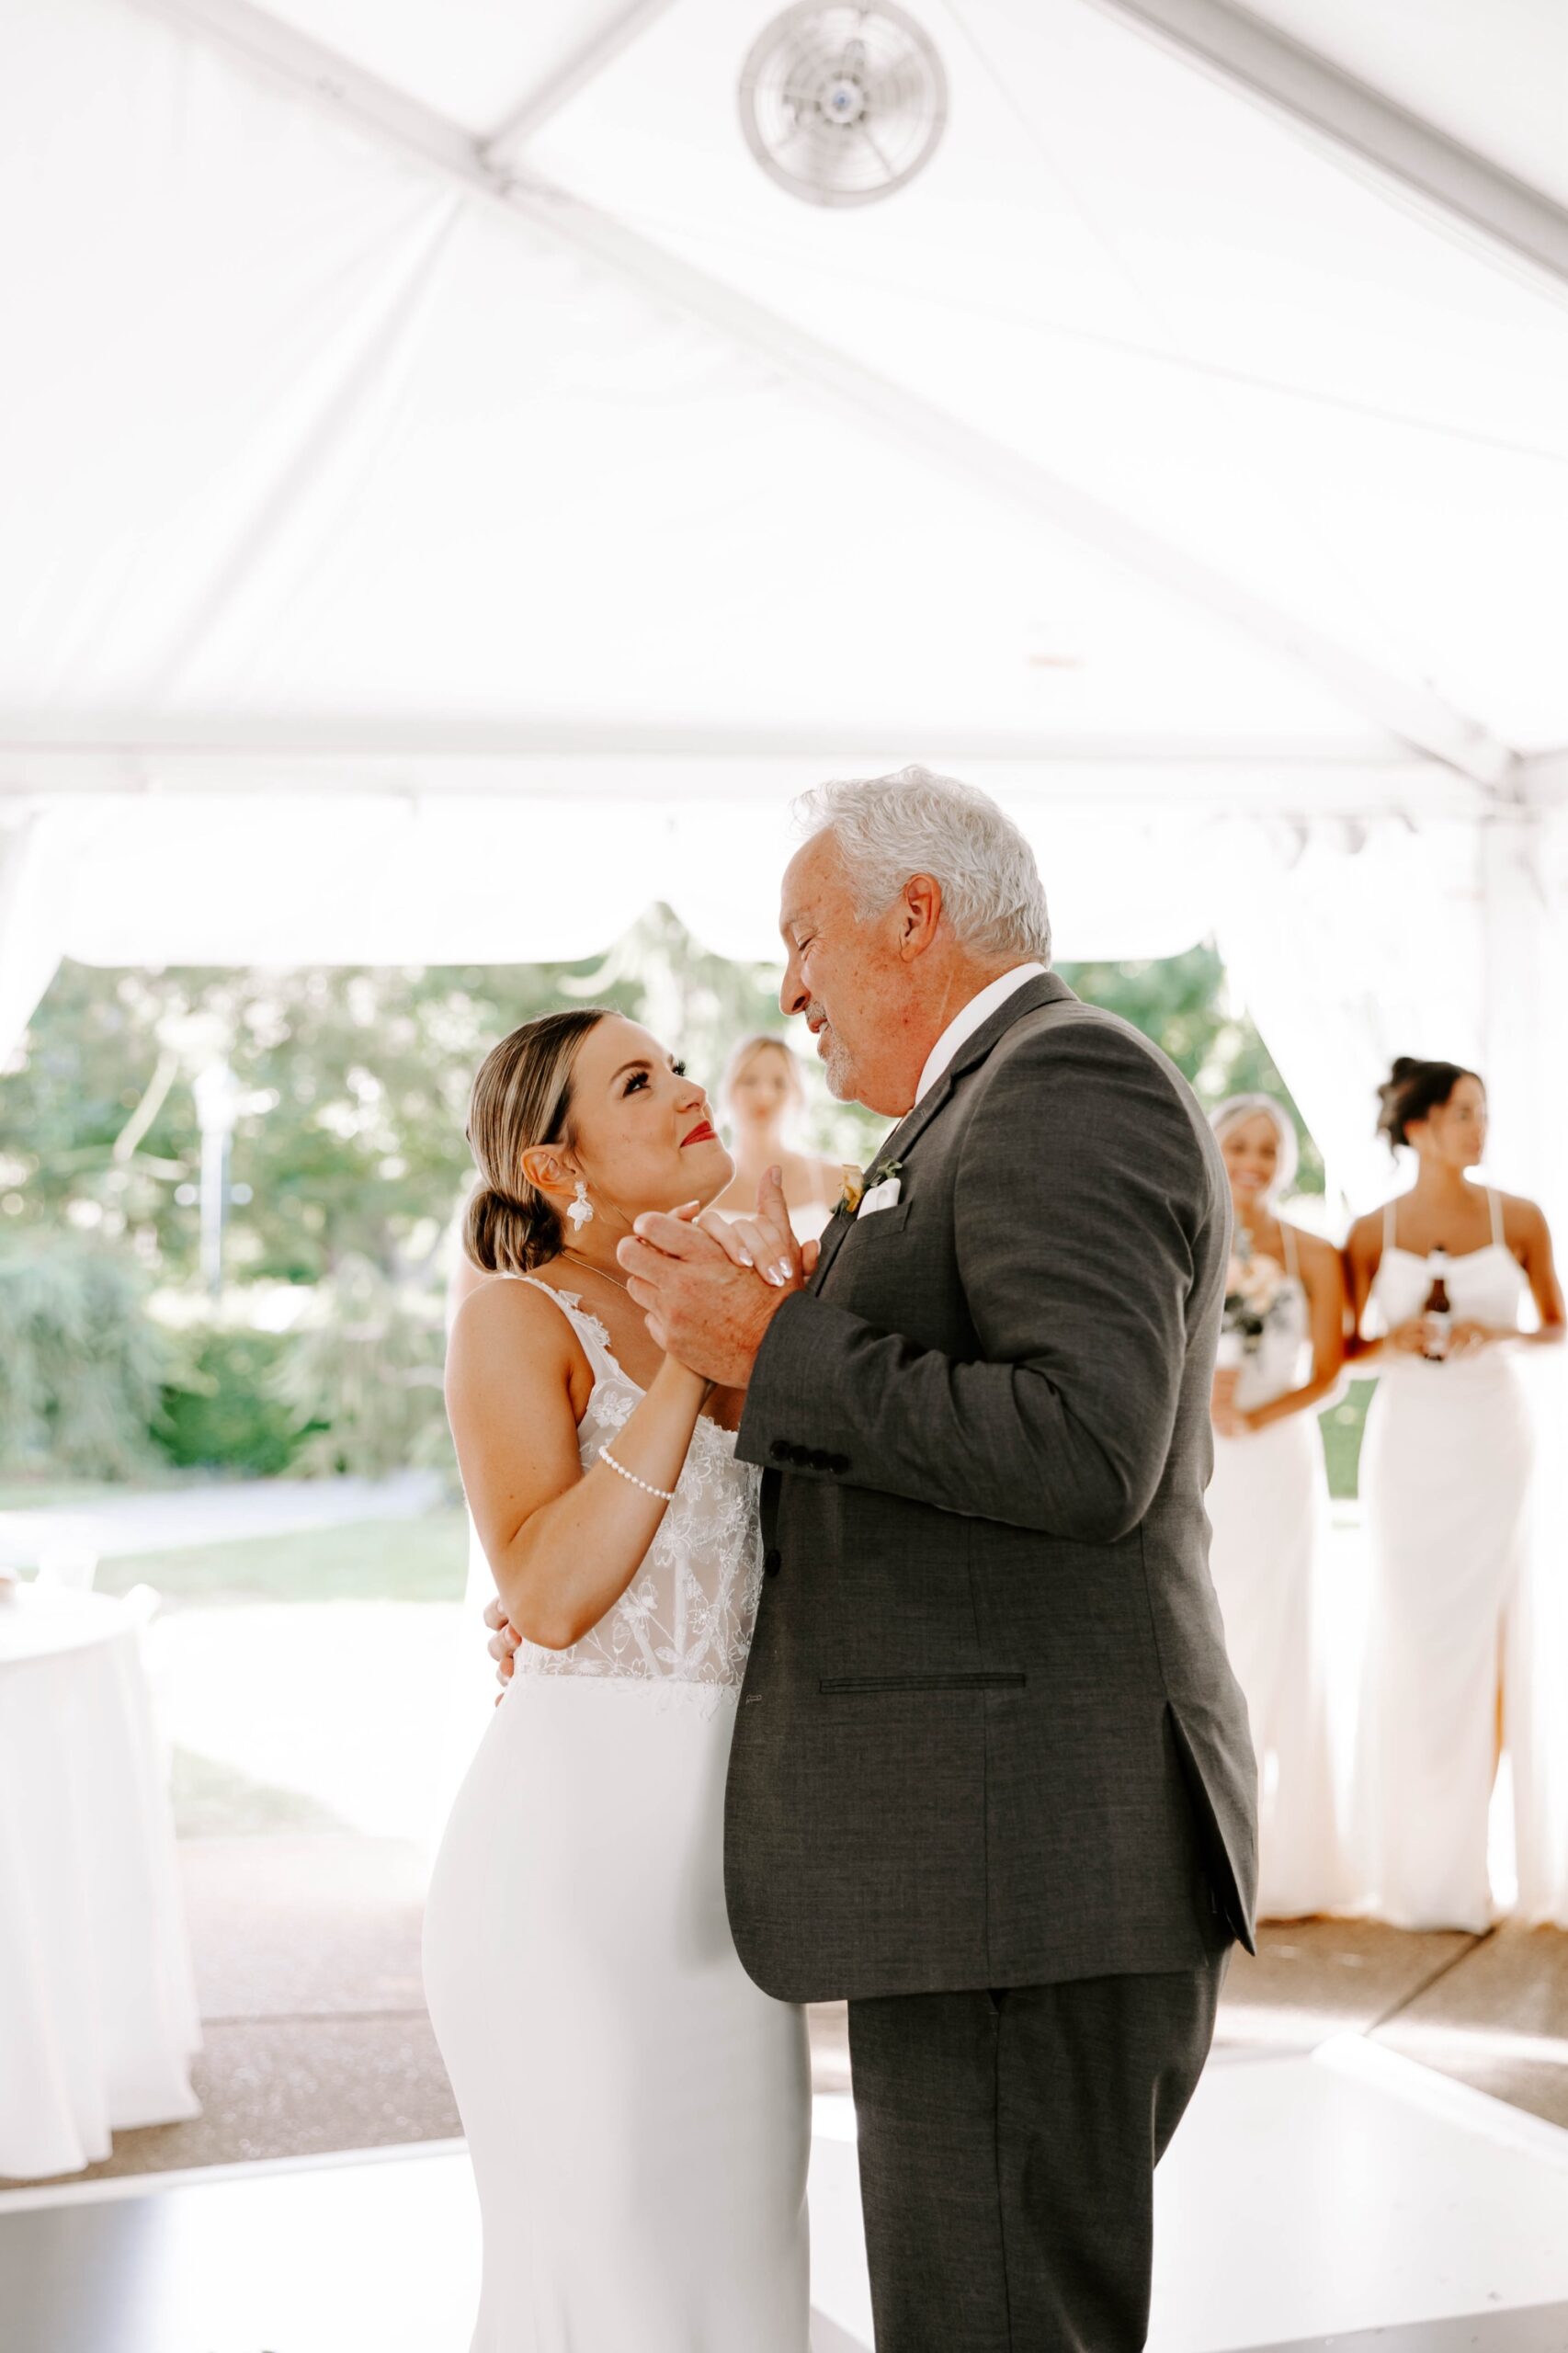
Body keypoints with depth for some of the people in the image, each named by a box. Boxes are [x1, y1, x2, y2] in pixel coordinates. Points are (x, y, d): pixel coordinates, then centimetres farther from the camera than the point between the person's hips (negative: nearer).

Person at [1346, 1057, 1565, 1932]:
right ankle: (1408, 1865, 12)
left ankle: (1461, 1865, 11)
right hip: (1408, 1442, 0)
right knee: (1411, 1639, 0)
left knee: (1482, 1638, 0)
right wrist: (1393, 1342, -14)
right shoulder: (1373, 1232, 1)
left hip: (1494, 1440, 0)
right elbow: (1351, 1350, 7)